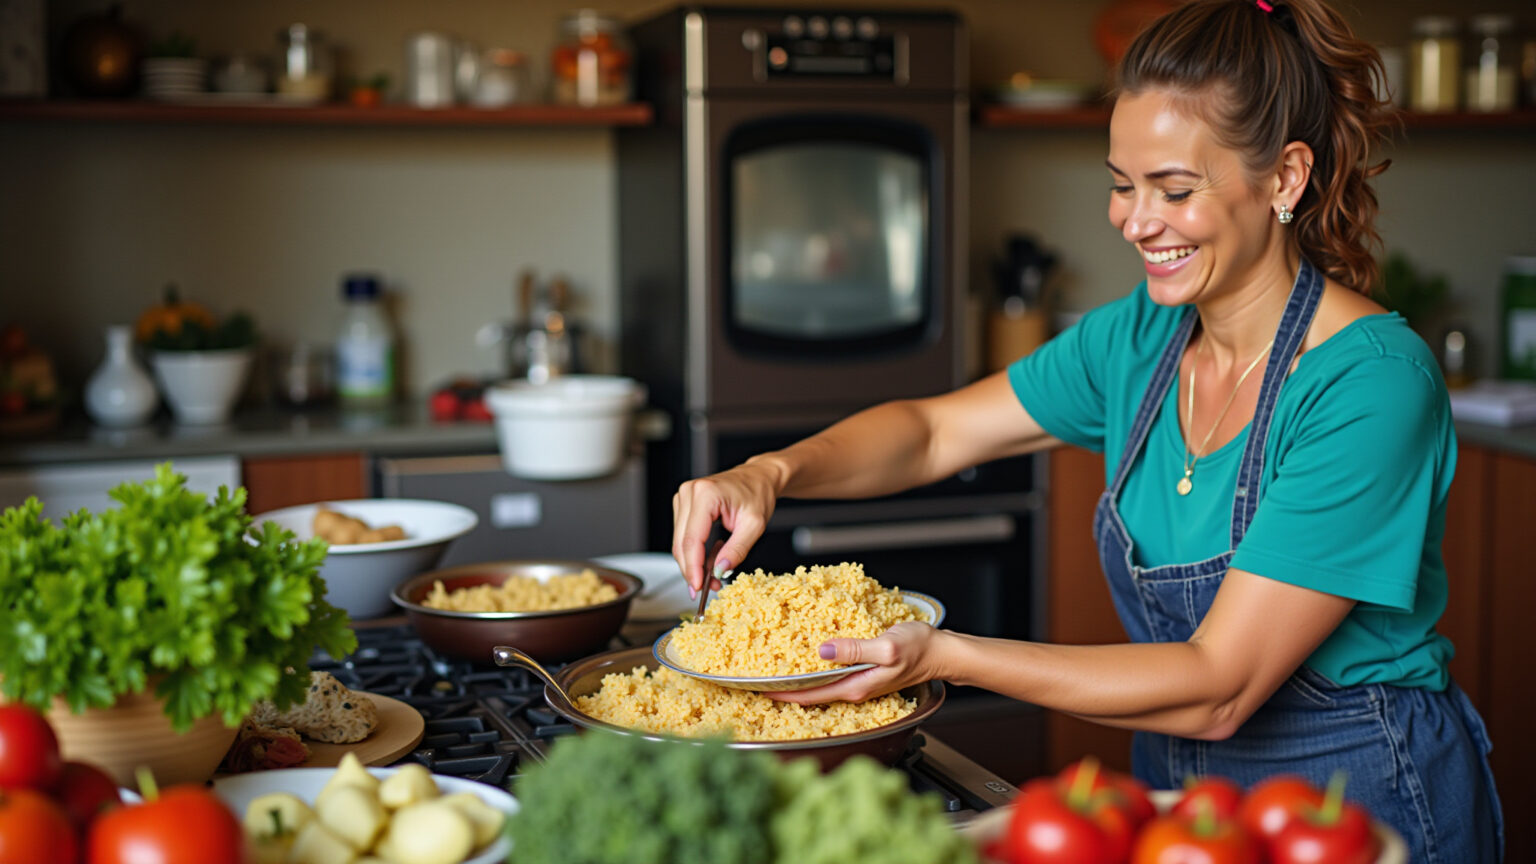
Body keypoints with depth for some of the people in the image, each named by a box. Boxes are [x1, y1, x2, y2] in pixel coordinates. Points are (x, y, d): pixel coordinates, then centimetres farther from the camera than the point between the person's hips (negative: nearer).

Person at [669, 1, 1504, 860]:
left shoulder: (1372, 384, -24)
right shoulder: (1144, 336, -2)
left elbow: (1215, 689, -25)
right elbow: (934, 429, 6)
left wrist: (942, 656, -30)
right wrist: (771, 472, -13)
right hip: (1184, 791, 6)